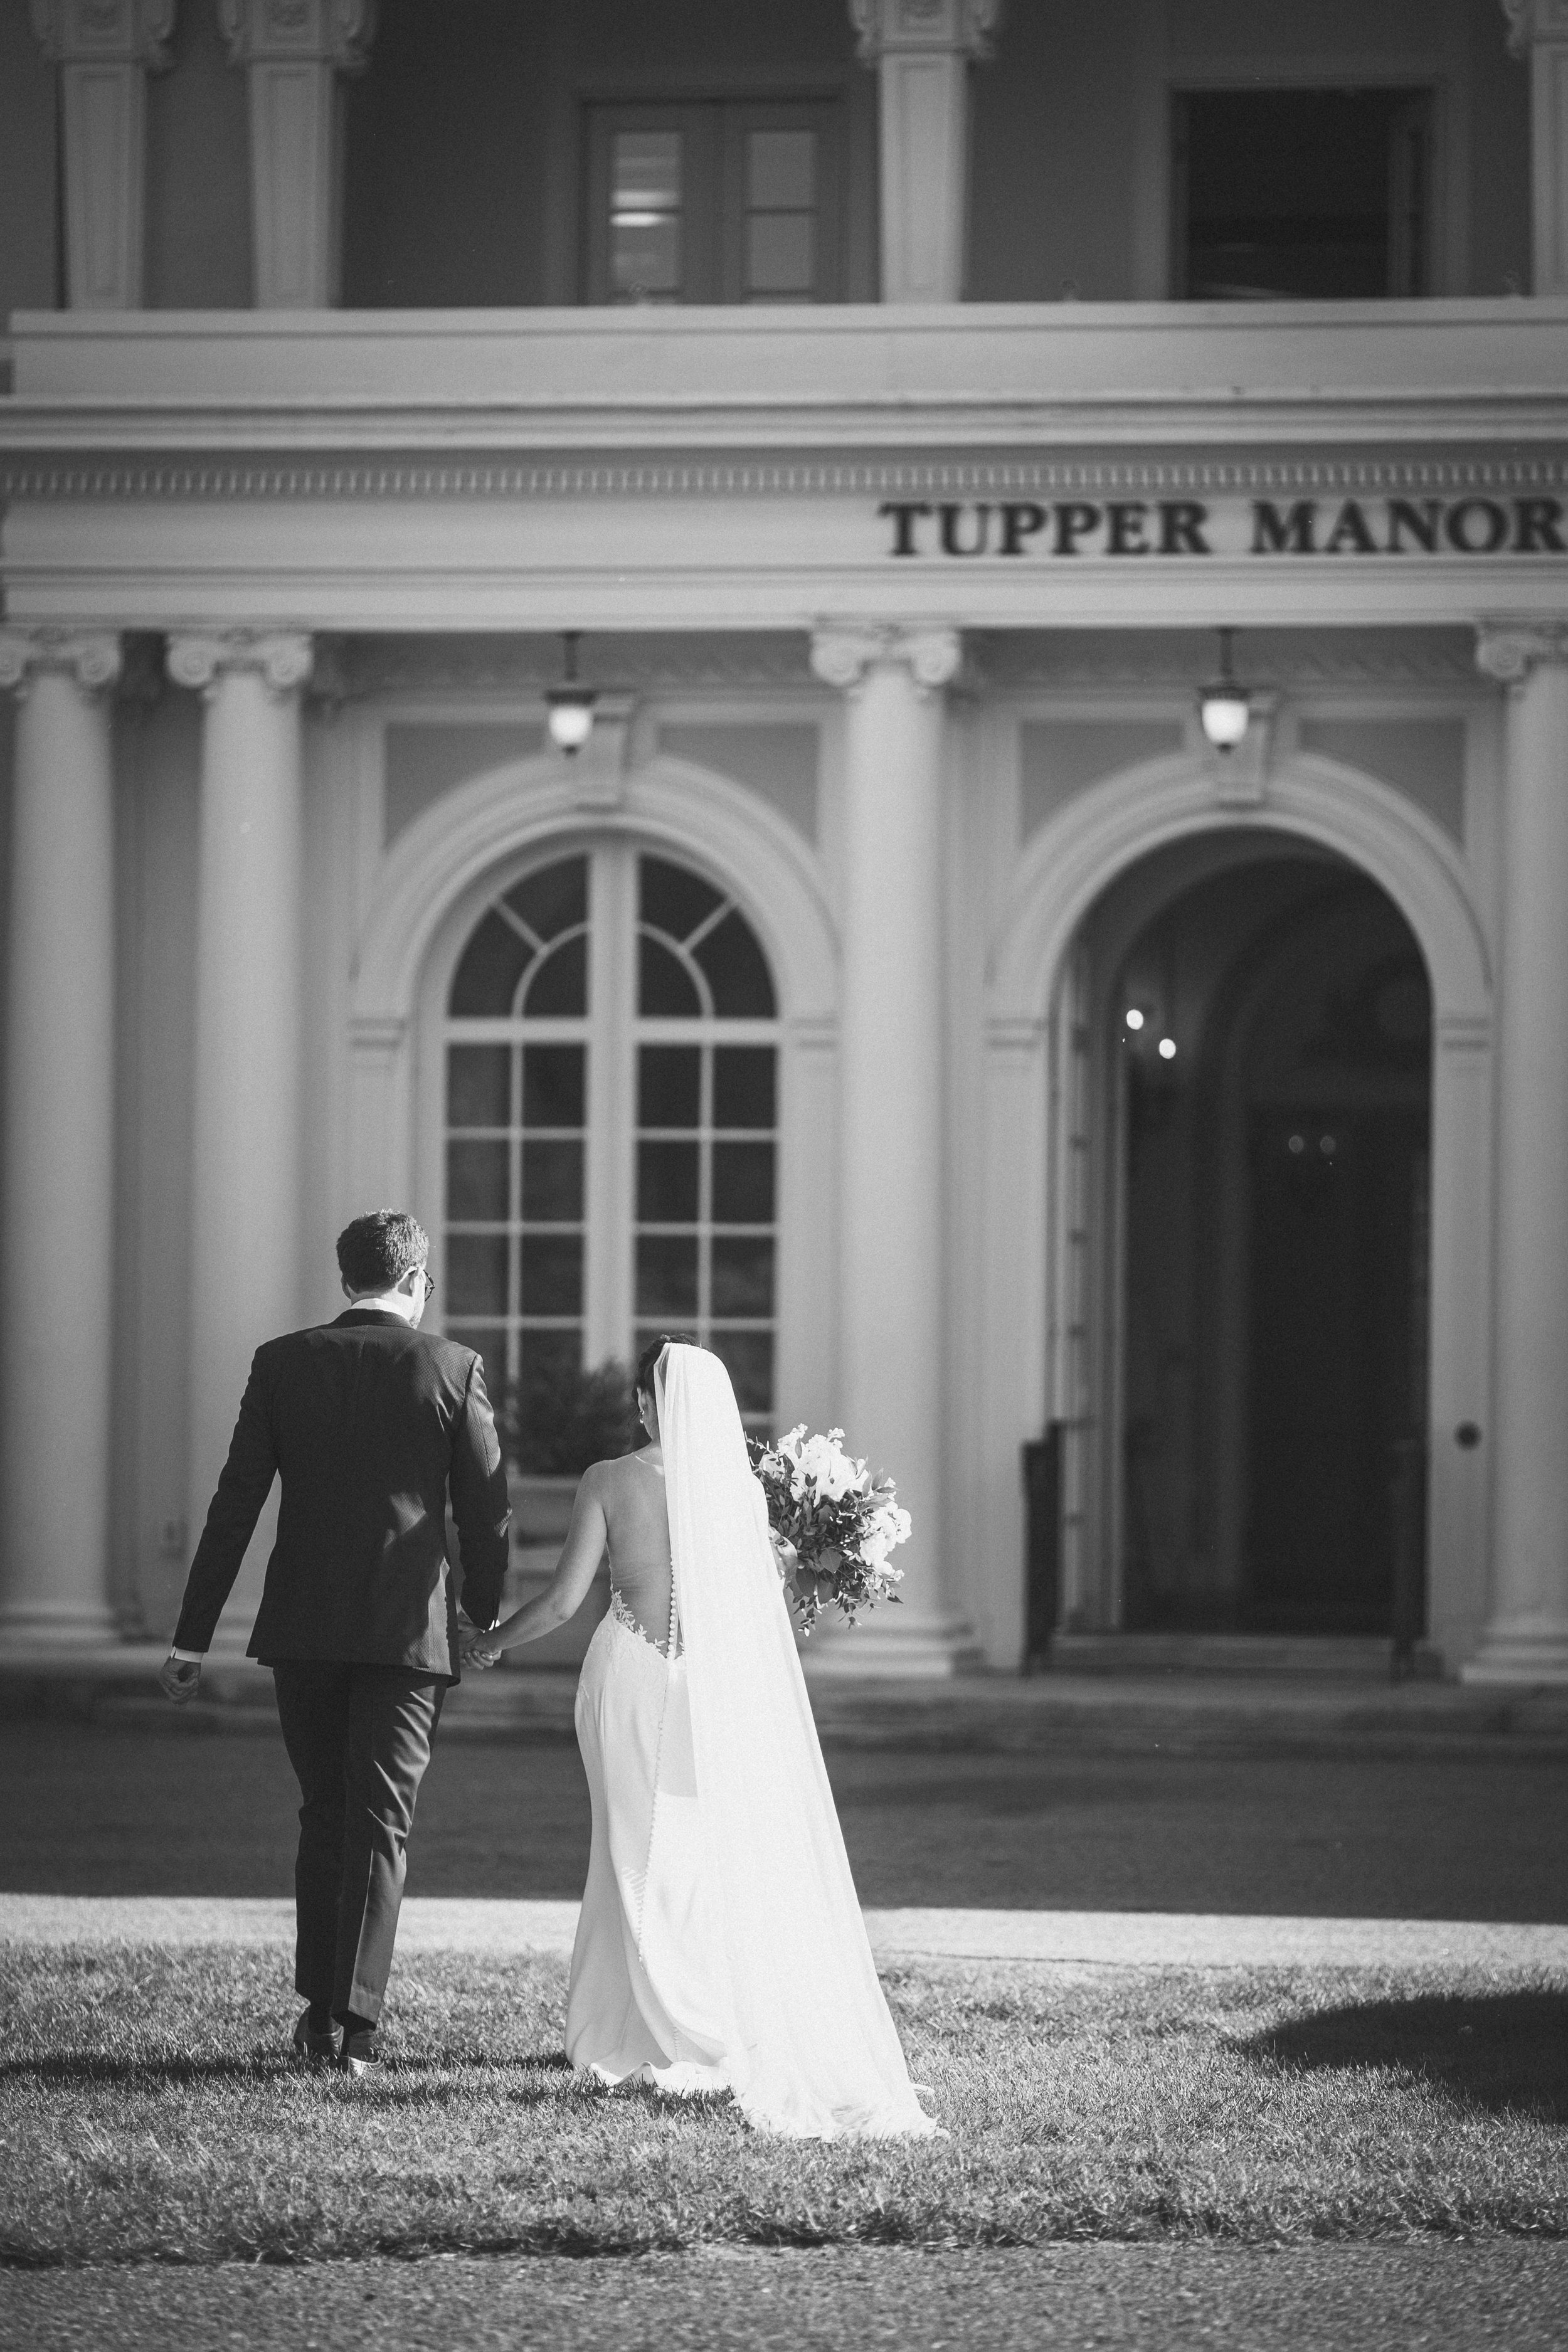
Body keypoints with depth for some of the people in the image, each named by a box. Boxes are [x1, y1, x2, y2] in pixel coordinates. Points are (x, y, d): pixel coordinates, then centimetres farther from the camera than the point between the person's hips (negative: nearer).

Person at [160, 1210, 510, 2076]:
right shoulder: (452, 1368, -3)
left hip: (304, 1627, 2)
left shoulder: (282, 1362, 1)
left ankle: (319, 2010, 20)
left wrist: (192, 1638, 3)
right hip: (410, 1629, -2)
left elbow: (235, 1504, 0)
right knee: (381, 1824, 1)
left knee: (323, 1815, 16)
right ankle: (356, 2025, -7)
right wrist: (485, 1618, 14)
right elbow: (485, 1509, -1)